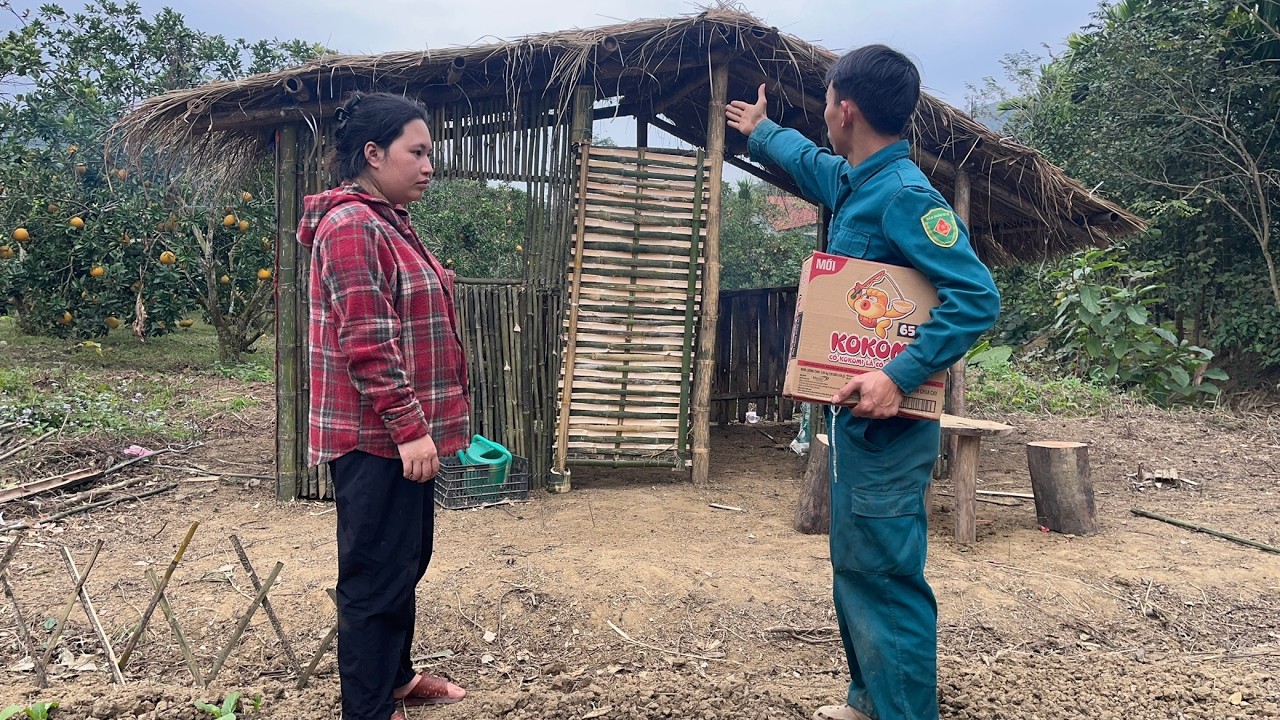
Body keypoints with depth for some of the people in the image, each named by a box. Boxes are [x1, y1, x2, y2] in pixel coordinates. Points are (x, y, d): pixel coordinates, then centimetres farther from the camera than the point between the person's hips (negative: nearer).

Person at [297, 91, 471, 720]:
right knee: (376, 576, 1)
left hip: (403, 432, 10)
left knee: (406, 563, 21)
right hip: (377, 439, -10)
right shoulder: (350, 227, -16)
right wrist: (410, 427, -22)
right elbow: (366, 344, -22)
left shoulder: (390, 224, 16)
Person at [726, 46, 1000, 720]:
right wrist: (760, 132, 51)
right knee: (855, 568, 19)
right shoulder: (855, 182, 12)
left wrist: (900, 376, -30)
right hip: (856, 415, 10)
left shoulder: (904, 193, -17)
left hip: (885, 421, -10)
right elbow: (811, 162, 37)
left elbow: (976, 295, -24)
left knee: (884, 576, -4)